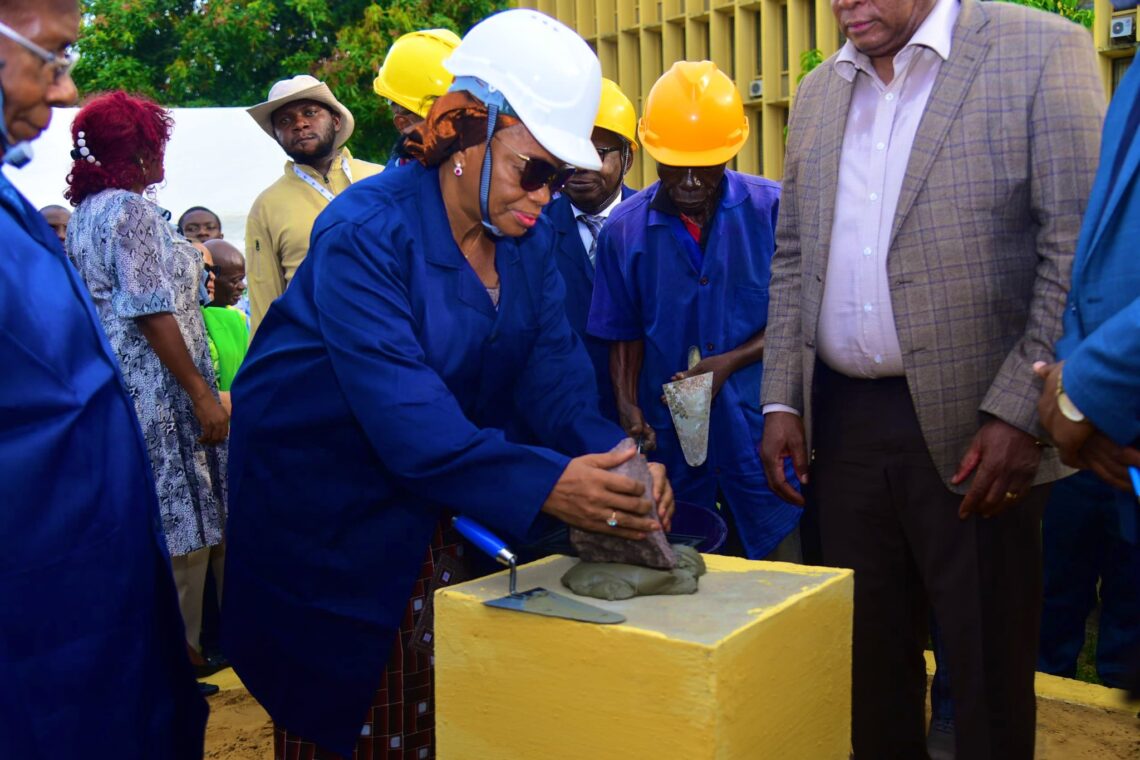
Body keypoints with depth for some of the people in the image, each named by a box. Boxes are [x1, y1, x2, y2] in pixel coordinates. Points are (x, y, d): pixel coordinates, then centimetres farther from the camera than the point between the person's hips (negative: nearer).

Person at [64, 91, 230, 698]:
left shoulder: (85, 212, 16)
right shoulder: (134, 211, -13)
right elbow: (151, 312, -19)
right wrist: (202, 394, -18)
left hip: (109, 388, 10)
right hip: (154, 393, -10)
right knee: (176, 531, -3)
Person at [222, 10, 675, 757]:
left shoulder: (530, 235, -3)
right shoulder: (367, 232, -25)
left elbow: (553, 365, -8)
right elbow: (400, 406, -34)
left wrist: (610, 457, -28)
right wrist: (543, 484, -42)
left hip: (432, 508, 6)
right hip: (326, 503, -6)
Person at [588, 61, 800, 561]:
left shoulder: (772, 209, -4)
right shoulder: (624, 228, 2)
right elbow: (625, 335, 9)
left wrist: (730, 362, -15)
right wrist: (627, 405, -6)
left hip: (759, 429, -1)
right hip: (670, 434, 2)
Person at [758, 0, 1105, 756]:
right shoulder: (818, 92, 13)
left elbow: (1077, 251, -11)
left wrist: (1019, 413, -17)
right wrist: (781, 401, 6)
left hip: (972, 423, -5)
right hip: (841, 421, 5)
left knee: (987, 664, 7)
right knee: (867, 652, 15)